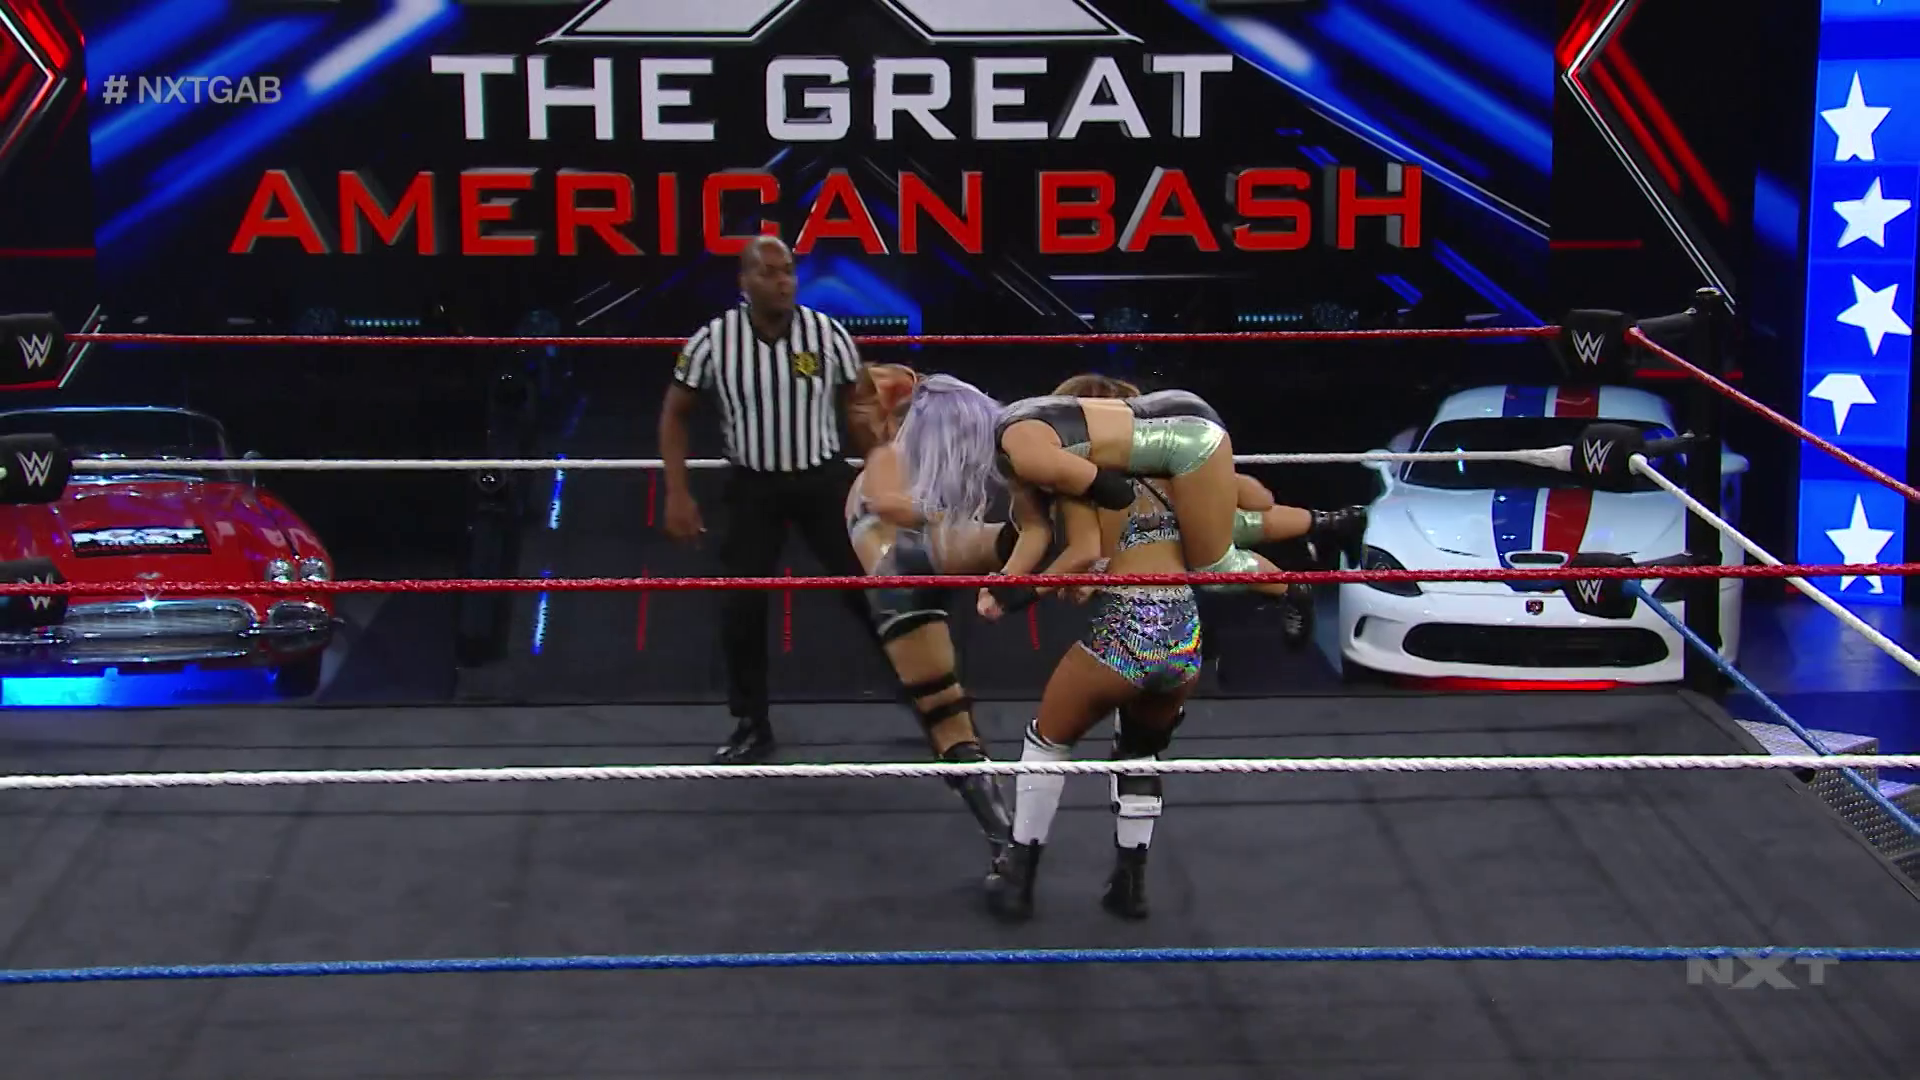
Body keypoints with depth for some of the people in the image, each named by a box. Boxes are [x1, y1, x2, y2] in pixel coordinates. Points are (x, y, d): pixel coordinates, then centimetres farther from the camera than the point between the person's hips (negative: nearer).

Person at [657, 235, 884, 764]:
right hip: (753, 486, 0)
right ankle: (752, 725, 16)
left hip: (823, 479, 0)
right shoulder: (713, 340, -12)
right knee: (741, 608, -1)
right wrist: (678, 494, -6)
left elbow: (857, 411, 3)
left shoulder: (828, 335, -10)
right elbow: (675, 413, 1)